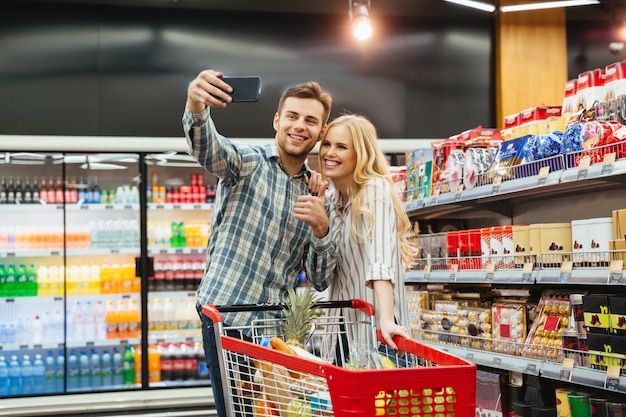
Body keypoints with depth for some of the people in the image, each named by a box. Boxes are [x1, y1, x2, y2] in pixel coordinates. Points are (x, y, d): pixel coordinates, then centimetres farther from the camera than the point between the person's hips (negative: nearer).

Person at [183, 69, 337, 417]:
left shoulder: (316, 197, 14)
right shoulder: (247, 163, 2)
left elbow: (320, 281, 9)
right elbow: (206, 147, -23)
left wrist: (321, 228, -10)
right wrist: (196, 107, -45)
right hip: (226, 316, -4)